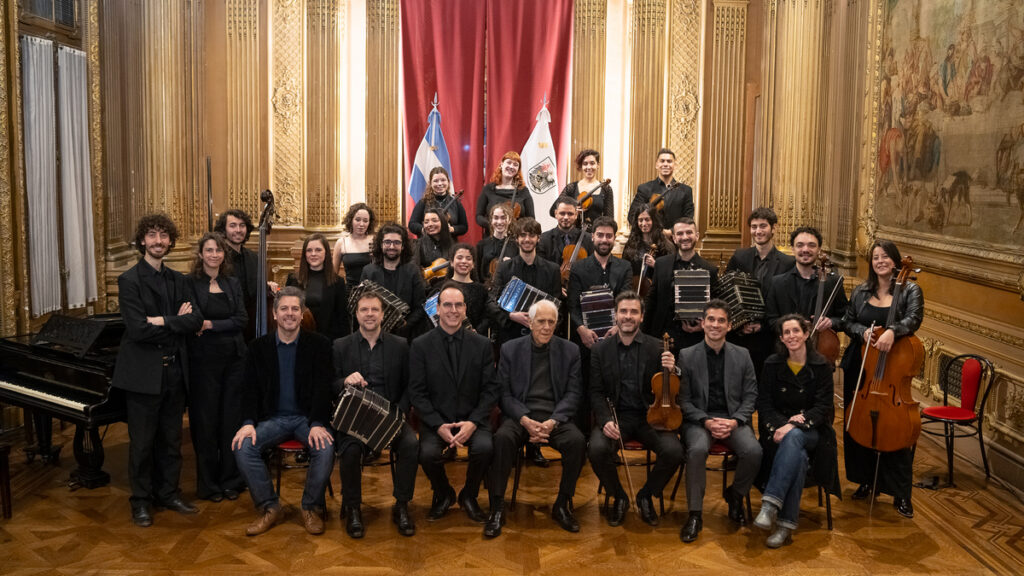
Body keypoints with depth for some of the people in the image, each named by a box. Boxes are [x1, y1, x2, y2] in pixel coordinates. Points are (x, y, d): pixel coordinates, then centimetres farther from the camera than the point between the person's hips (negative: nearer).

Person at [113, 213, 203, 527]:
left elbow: (196, 319, -4)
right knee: (142, 442, 5)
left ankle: (168, 493, 28)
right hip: (143, 374, -5)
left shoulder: (179, 280, 9)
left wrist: (162, 321, -17)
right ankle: (141, 501, 20)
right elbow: (138, 329, -19)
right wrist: (178, 321, -10)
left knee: (171, 439, 14)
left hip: (174, 371, 5)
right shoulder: (129, 280, -8)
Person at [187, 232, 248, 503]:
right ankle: (208, 484, 15)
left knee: (232, 419, 6)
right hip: (204, 359, -3)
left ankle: (231, 480, 18)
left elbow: (242, 319, 0)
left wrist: (211, 324, -11)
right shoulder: (190, 284, 0)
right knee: (205, 421, 3)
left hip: (234, 358, 3)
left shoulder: (233, 284, 11)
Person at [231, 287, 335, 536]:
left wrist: (317, 424, -20)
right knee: (243, 447, -23)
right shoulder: (258, 347, 7)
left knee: (325, 447, -30)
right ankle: (270, 508, -8)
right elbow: (250, 389, 3)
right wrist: (248, 423, -14)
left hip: (307, 417, -2)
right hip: (273, 419, 2)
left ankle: (311, 507, -8)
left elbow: (323, 388, -6)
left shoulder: (319, 345, 1)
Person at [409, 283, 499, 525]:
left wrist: (473, 422, -13)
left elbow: (490, 389, 2)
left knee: (485, 448, -29)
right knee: (428, 453, -29)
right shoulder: (420, 345, 2)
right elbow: (417, 392, -2)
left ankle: (469, 495, 4)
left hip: (472, 418, 1)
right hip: (435, 419, 0)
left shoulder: (482, 344, 5)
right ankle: (443, 494, 8)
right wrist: (439, 425, -14)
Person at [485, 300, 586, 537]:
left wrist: (552, 422, -15)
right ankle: (497, 508, -19)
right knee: (502, 438, -32)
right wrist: (526, 420, -16)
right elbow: (504, 393, 2)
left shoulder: (570, 351, 7)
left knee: (577, 441, -29)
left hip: (555, 416, 1)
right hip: (519, 414, 0)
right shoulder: (510, 349, 6)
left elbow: (573, 393, 2)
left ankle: (562, 505, -9)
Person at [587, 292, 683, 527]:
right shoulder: (600, 349, 4)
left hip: (649, 416, 0)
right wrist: (605, 420, -15)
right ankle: (618, 497, 3)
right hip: (615, 416, 0)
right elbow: (596, 392, 3)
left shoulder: (657, 347, 1)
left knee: (674, 451, -25)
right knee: (597, 449, -29)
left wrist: (671, 371, -20)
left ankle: (646, 496, 6)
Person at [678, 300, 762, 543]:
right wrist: (706, 421, -14)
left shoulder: (742, 355, 9)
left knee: (754, 451, -27)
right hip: (698, 420, -2)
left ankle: (735, 496, 4)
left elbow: (750, 396, 7)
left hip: (734, 419, 2)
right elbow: (683, 400, 0)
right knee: (698, 450, -34)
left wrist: (734, 421, -11)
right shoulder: (686, 356, 3)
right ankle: (695, 514, -20)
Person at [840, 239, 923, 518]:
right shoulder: (860, 292, 9)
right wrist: (863, 331, -12)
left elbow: (913, 318, -18)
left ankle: (901, 494, 11)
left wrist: (892, 330, -37)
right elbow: (847, 322, 10)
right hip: (859, 369, 4)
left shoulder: (910, 291, -2)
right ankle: (867, 481, 27)